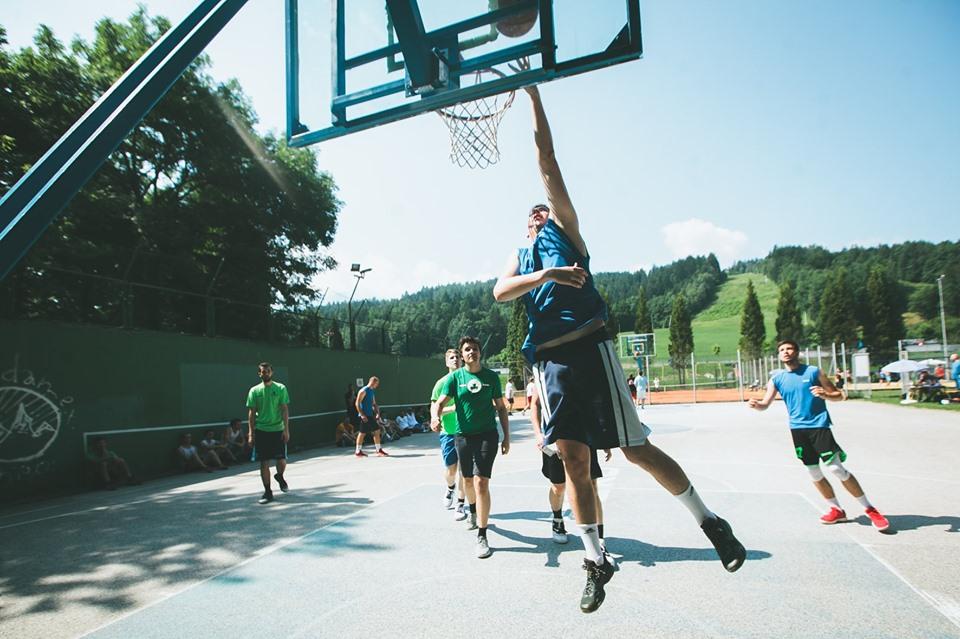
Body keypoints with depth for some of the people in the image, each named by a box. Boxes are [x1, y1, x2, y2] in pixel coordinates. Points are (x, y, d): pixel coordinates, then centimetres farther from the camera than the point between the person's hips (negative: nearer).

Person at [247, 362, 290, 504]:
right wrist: (251, 433, -2)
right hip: (261, 431, 1)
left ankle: (280, 476, 33)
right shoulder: (254, 391, 2)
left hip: (278, 430, 0)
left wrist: (286, 429, -8)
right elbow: (251, 413, 3)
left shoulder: (280, 388, -1)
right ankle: (267, 492, 14)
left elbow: (285, 409, -2)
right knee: (264, 463, 2)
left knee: (281, 460, 0)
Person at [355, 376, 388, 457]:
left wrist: (377, 413, 8)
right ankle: (358, 452, 10)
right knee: (362, 433, -2)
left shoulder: (372, 391, 15)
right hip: (364, 416, -8)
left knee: (377, 431, 6)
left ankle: (379, 450, 12)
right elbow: (357, 404, -15)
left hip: (371, 415, 9)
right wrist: (362, 415, -20)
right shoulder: (363, 391, -12)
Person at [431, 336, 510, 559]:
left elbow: (501, 408, 7)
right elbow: (439, 402, -10)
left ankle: (482, 537, -4)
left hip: (487, 435, -2)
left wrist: (506, 437, 3)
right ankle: (473, 513, 49)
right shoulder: (455, 377, -1)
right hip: (463, 435, 2)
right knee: (468, 480, 19)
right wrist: (435, 416, -33)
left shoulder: (491, 376, 1)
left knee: (481, 482, -14)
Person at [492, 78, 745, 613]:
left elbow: (547, 161, 7)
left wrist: (534, 95, 8)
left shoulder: (564, 228, 15)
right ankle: (596, 562, 15)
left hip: (590, 348, -4)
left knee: (636, 449, -1)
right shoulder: (521, 257, 24)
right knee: (574, 458, 2)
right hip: (550, 359, 4)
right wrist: (545, 275, -15)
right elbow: (500, 291, 0)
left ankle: (710, 522, 19)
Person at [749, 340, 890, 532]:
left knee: (837, 469, -9)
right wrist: (756, 404, -22)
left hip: (819, 425, -4)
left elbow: (839, 395, 2)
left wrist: (825, 394, -20)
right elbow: (765, 404, 1)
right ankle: (837, 510, 26)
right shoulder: (777, 379, 5)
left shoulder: (813, 371, -3)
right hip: (798, 429, 4)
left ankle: (870, 509, 6)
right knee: (814, 473, 9)